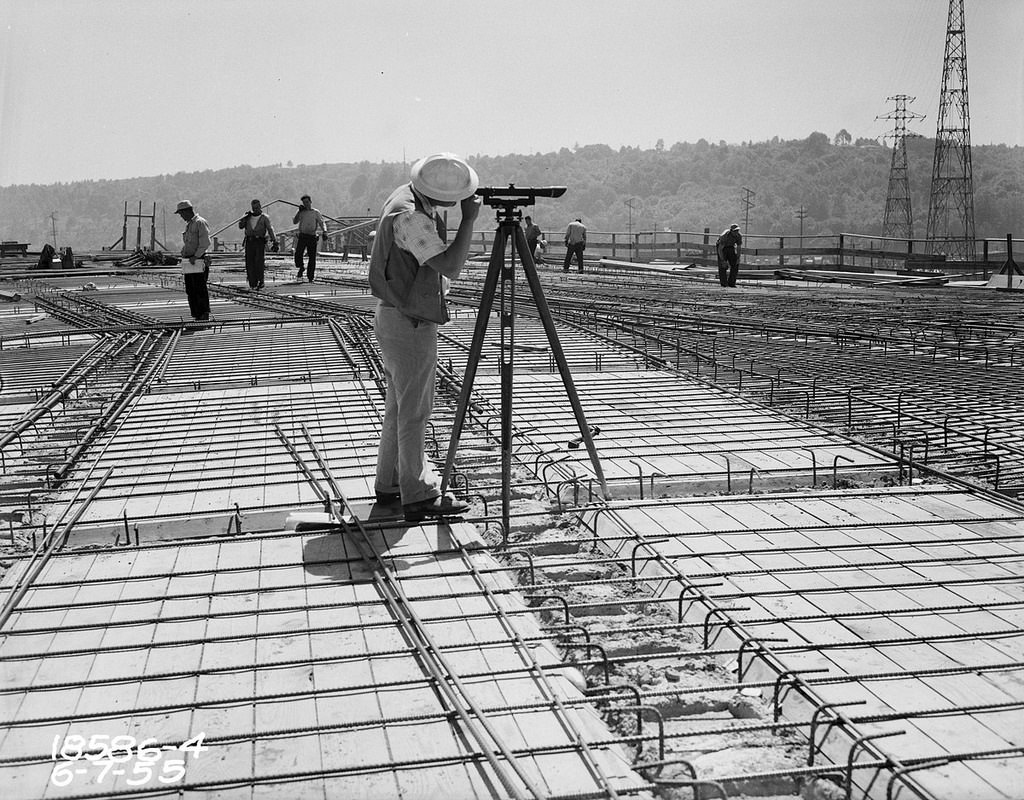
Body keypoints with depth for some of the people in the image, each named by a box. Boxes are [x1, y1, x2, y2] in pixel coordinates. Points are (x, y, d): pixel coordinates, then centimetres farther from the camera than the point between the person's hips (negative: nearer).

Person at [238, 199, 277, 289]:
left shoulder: (264, 218, 5)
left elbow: (270, 229, -3)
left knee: (259, 262, -13)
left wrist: (275, 242, -12)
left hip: (260, 242, -4)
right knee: (249, 263, 0)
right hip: (249, 242, 4)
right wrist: (245, 217, -4)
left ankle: (260, 282, -9)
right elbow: (240, 226, 9)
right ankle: (252, 283, 5)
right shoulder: (249, 218, 17)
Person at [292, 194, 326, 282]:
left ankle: (310, 277, 7)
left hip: (312, 237, -1)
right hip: (302, 236, 1)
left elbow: (321, 223, 2)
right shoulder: (301, 212, 12)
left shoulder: (316, 212, 7)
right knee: (298, 254, -15)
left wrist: (324, 231, -17)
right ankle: (301, 268, 13)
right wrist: (299, 212, -7)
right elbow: (295, 222, 1)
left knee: (312, 257, -1)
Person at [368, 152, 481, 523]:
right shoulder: (409, 216, -23)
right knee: (414, 412, -3)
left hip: (396, 319, 10)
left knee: (399, 407, 17)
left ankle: (390, 484, 26)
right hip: (409, 325, -10)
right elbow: (450, 265, -31)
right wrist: (469, 218, -23)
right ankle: (419, 496, 4)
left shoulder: (409, 200, 8)